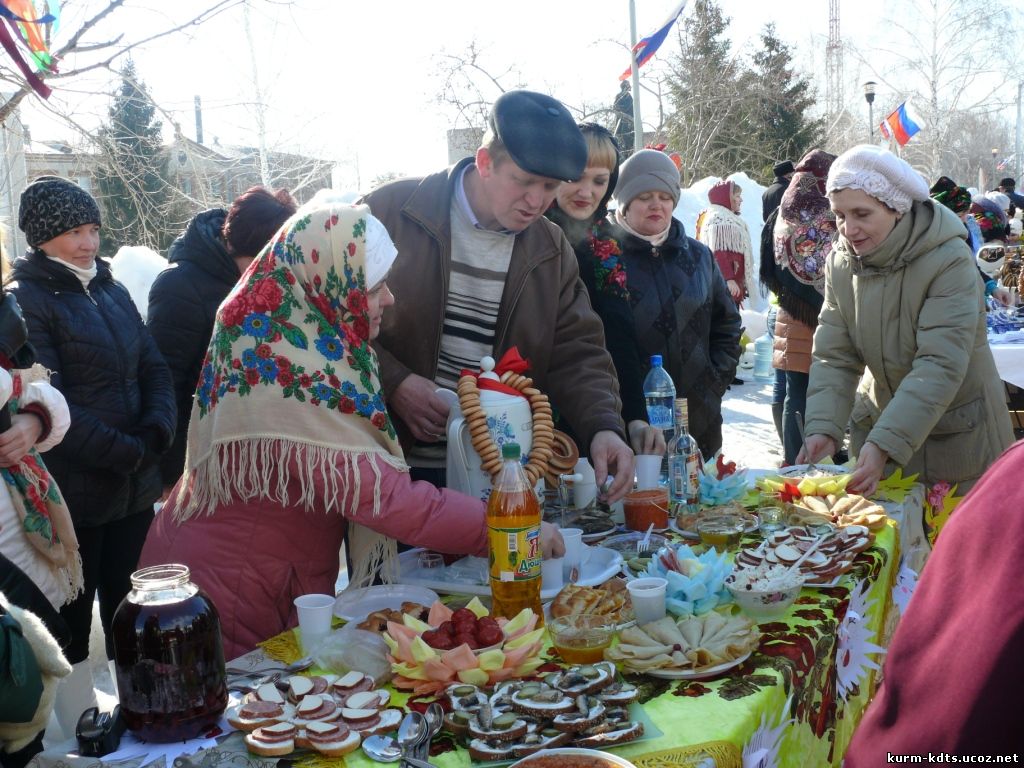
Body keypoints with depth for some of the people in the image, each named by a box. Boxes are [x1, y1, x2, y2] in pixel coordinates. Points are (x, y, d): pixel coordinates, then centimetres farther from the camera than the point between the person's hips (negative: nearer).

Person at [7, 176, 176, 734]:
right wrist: (126, 452, -18)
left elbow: (154, 368, 10)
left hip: (135, 488, 6)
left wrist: (156, 431, -9)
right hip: (71, 495, -6)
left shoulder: (112, 291, 12)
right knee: (72, 623, 7)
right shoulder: (25, 300, -9)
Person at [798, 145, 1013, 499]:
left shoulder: (949, 261, -22)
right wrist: (823, 428, -24)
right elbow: (834, 357, -8)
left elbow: (940, 367, -29)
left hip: (956, 435, -4)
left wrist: (885, 443, -39)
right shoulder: (841, 262, -5)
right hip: (877, 422, 4)